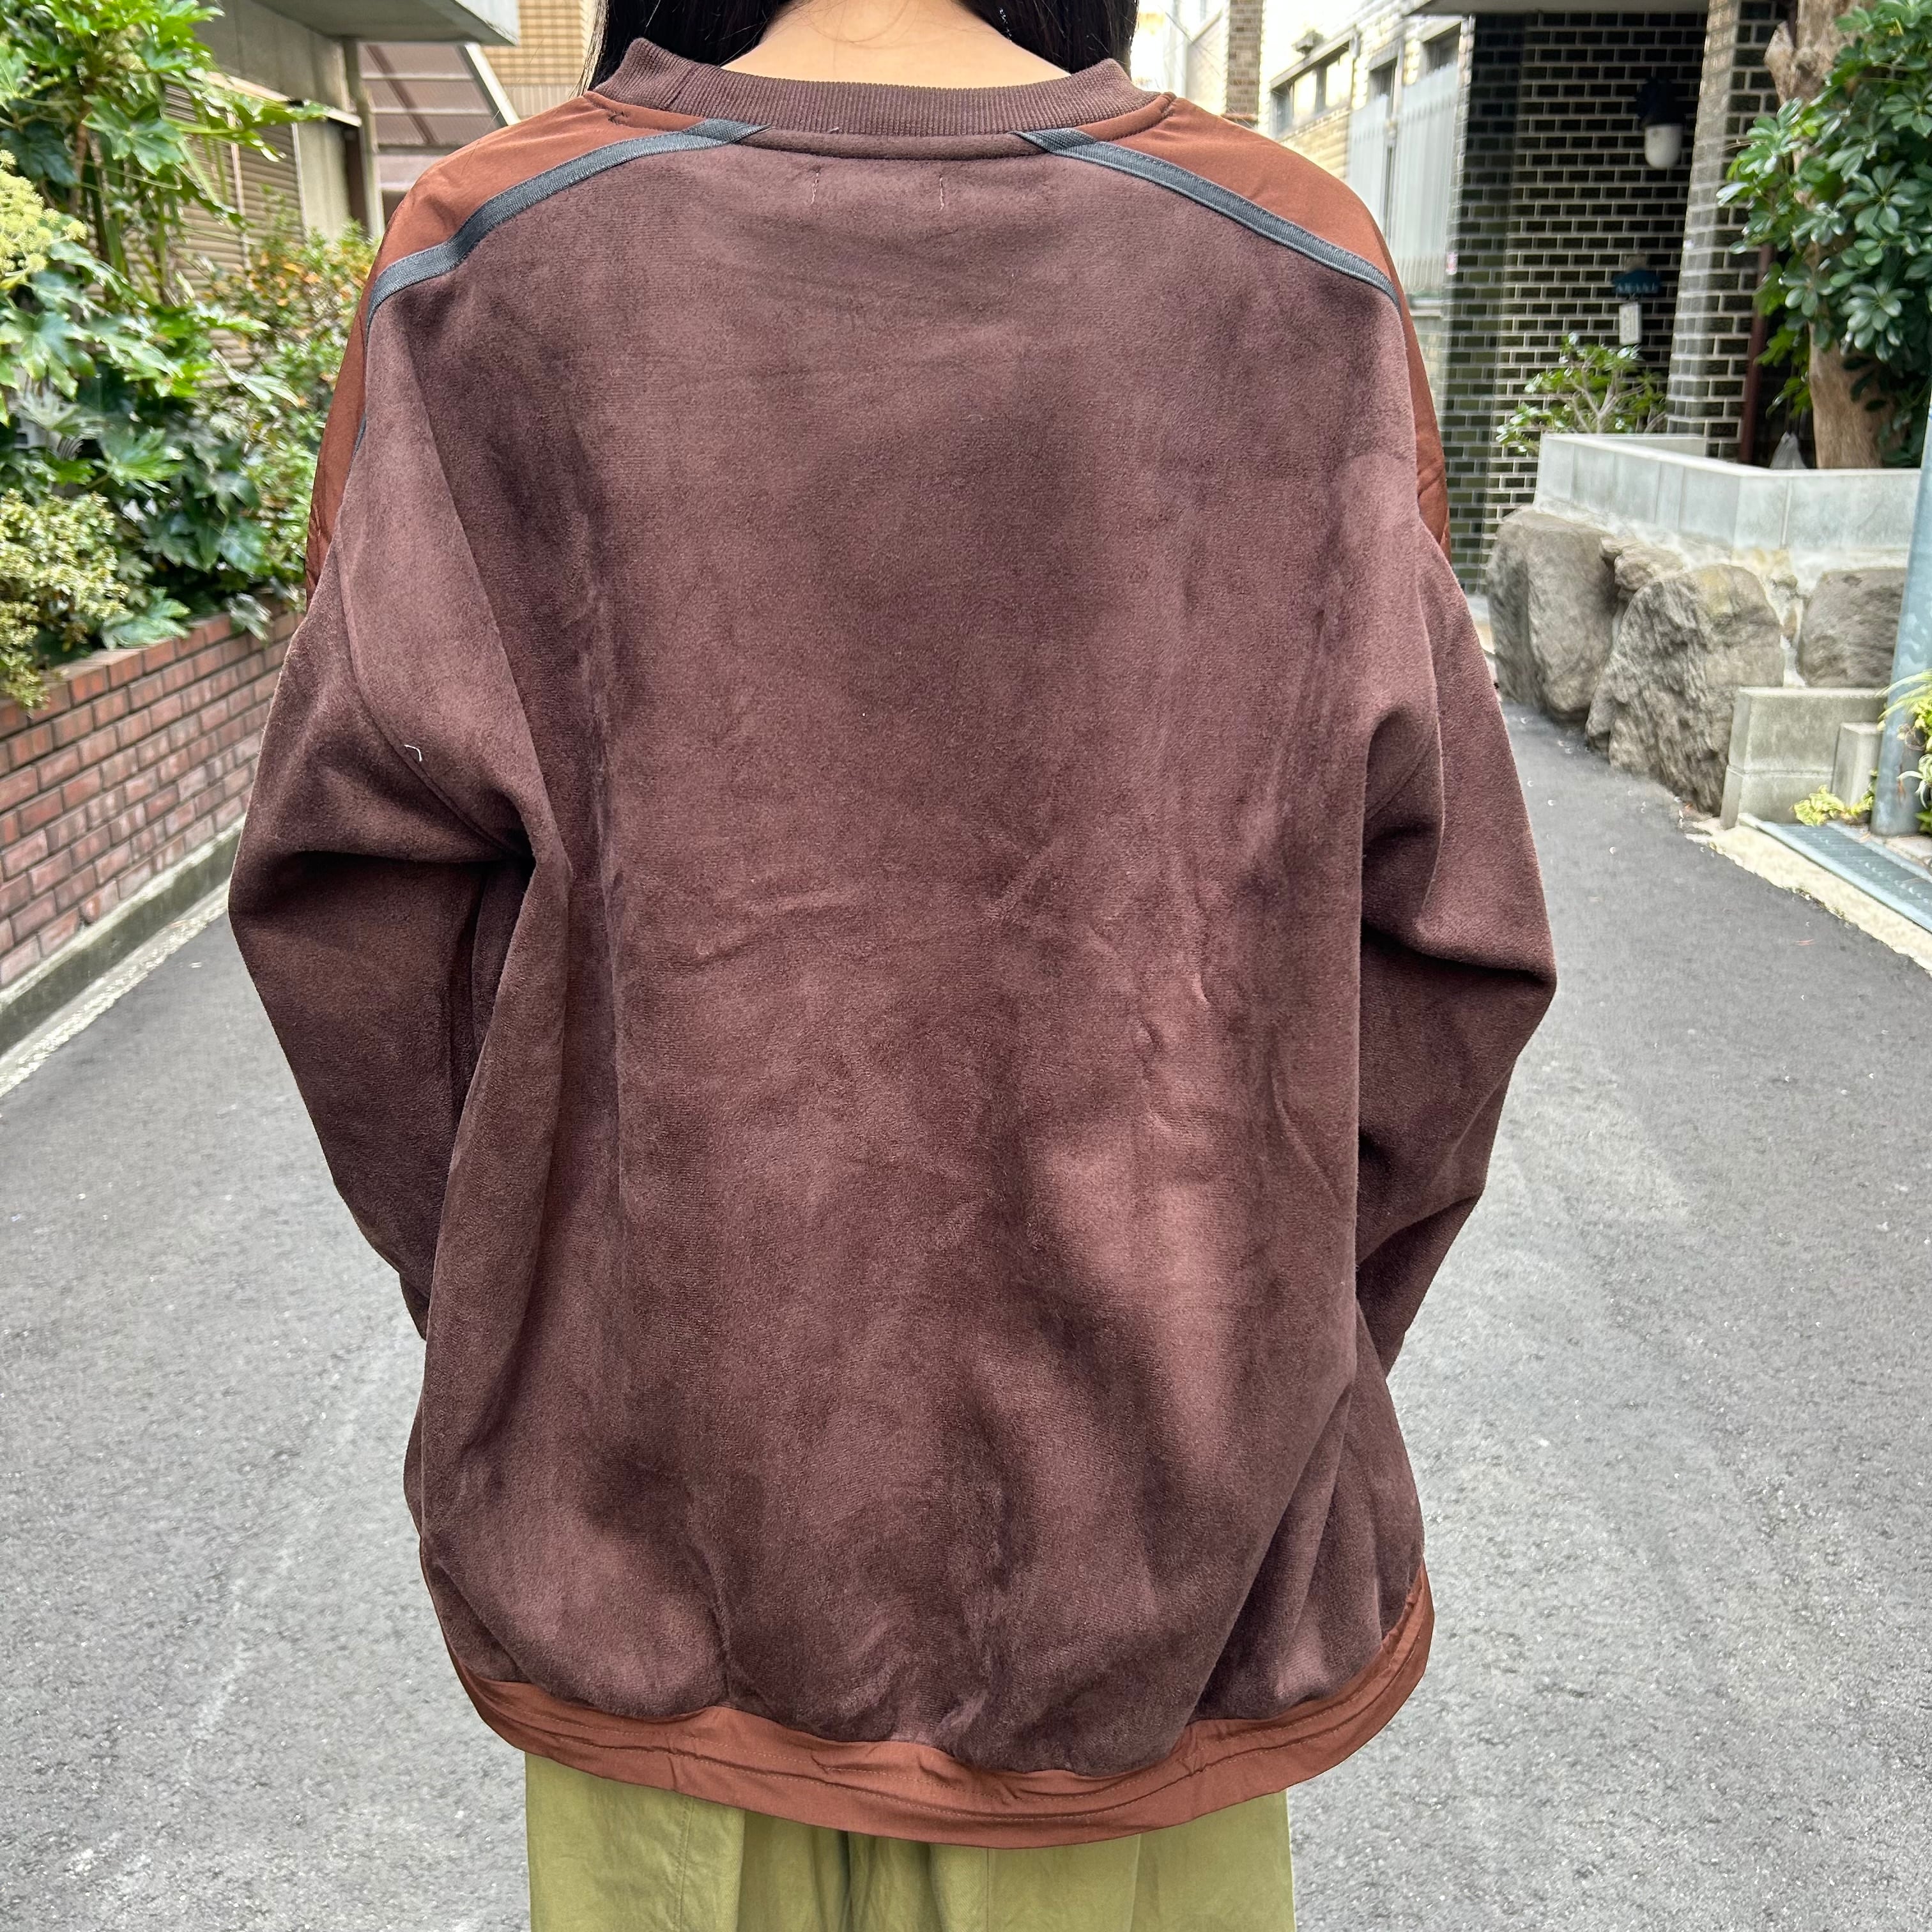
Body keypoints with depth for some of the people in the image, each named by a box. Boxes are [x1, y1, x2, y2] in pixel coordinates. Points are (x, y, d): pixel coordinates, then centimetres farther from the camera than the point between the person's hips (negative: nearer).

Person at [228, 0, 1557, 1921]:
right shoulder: (1291, 276, -6)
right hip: (1144, 1471, 1)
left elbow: (359, 890, -8)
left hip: (668, 1460, 0)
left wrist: (505, 1319, 6)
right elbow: (1430, 929, -6)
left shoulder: (500, 266, -8)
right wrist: (1274, 1377, 7)